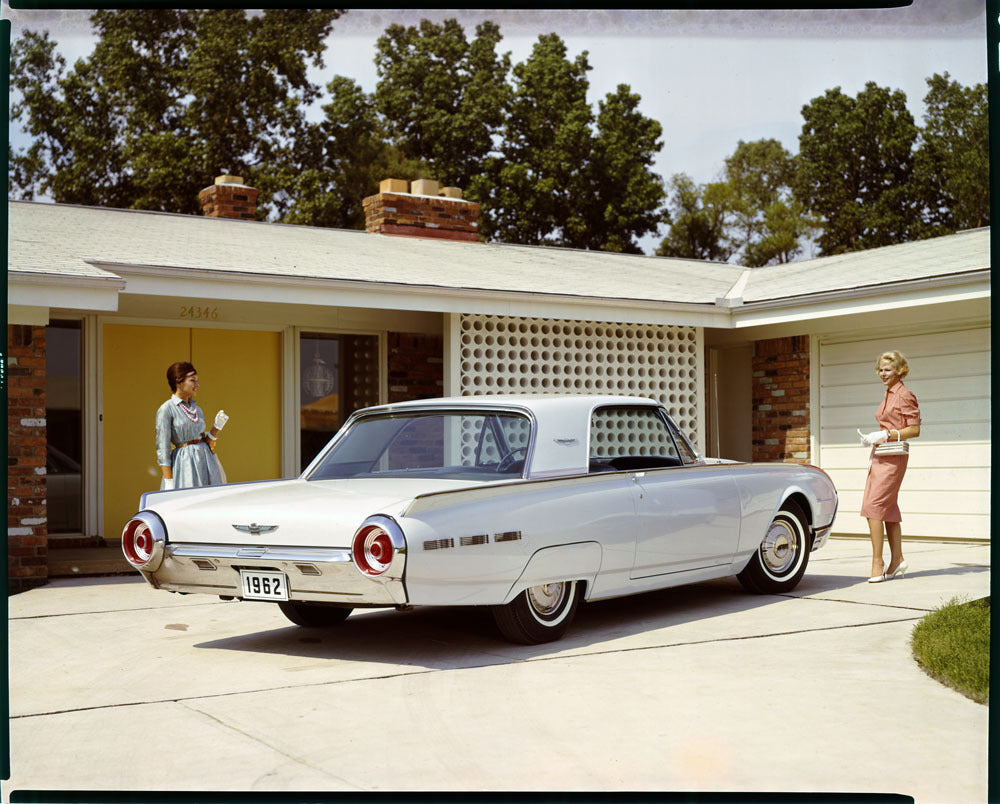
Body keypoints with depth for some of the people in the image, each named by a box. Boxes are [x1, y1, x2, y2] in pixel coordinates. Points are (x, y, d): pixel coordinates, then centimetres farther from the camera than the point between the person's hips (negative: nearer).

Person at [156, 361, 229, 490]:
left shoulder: (197, 409, 13)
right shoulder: (166, 409, -6)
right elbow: (162, 449, -10)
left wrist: (217, 426, 1)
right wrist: (169, 483, -15)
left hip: (206, 462, 6)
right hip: (184, 464, -6)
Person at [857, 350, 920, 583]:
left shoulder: (905, 395, -9)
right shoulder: (889, 394, 17)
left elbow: (915, 429, -13)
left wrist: (885, 435, -20)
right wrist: (873, 438, 9)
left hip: (893, 458, -9)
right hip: (881, 456, 9)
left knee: (873, 506, -15)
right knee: (888, 508, 11)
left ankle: (877, 563, -13)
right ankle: (897, 561, 17)